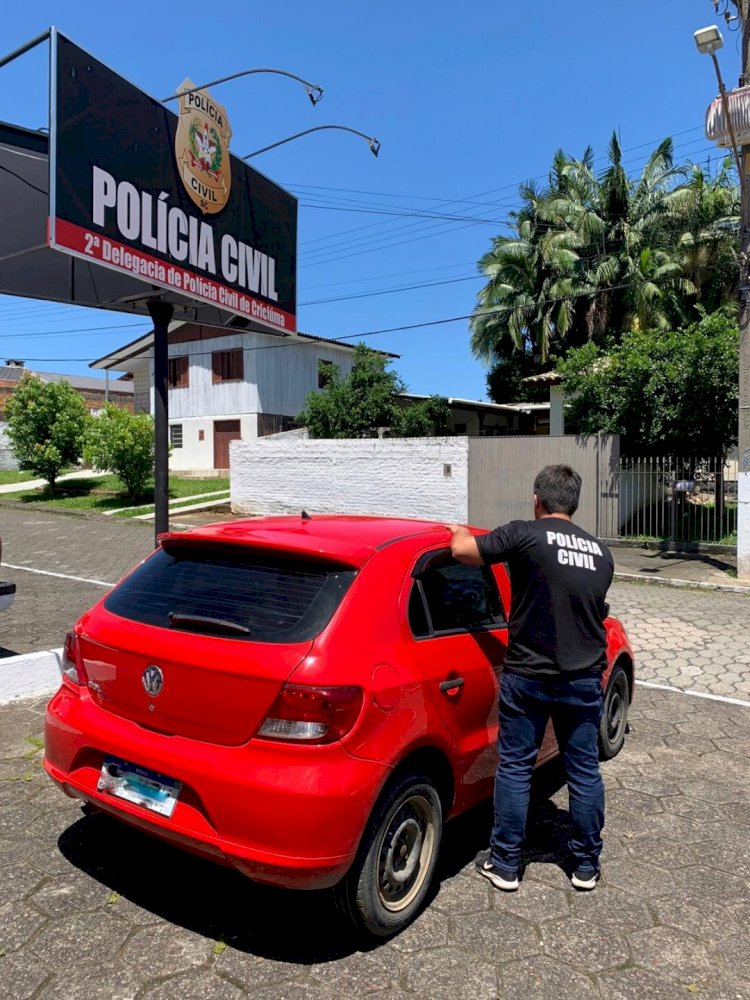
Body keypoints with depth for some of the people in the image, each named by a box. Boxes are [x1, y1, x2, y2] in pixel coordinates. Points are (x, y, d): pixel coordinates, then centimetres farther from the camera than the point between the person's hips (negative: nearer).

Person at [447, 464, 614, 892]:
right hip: (584, 679, 4)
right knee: (585, 770, 16)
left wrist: (459, 531, 12)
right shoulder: (601, 552, 6)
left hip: (528, 677, -4)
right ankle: (586, 866, 29)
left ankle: (505, 865, 20)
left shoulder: (525, 534, -11)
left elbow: (462, 550, -10)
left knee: (515, 768, 10)